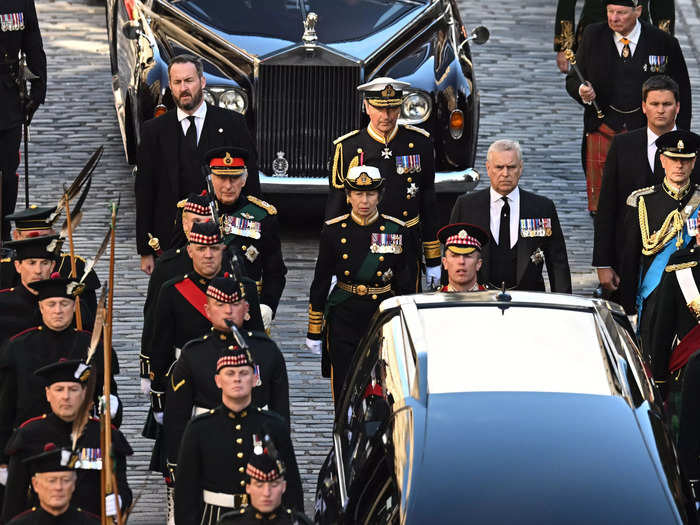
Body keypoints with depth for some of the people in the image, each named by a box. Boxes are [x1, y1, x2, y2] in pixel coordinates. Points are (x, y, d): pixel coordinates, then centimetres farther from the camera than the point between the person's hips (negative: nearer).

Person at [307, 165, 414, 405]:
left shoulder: (397, 231, -1)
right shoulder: (333, 231, -1)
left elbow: (406, 285, 5)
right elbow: (320, 284, 4)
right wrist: (314, 331, 4)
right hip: (343, 320, 0)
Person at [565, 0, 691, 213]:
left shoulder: (663, 42, -1)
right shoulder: (593, 36, 4)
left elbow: (681, 92, 6)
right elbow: (573, 79, 12)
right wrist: (581, 91, -13)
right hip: (604, 132, 1)